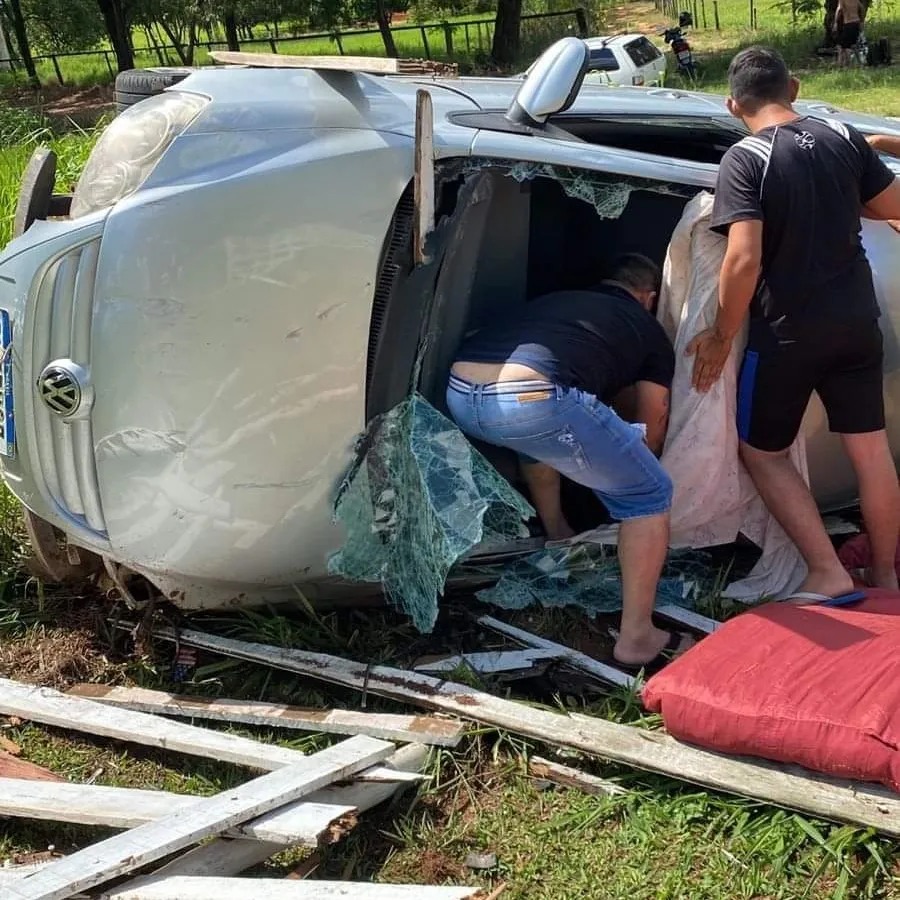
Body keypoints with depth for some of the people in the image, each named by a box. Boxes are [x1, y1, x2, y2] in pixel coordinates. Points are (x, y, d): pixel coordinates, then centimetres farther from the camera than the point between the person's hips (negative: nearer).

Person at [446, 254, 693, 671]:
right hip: (531, 401, -6)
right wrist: (637, 461, 59)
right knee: (649, 496, 12)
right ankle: (636, 639, 11)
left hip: (459, 396, 6)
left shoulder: (554, 299, 38)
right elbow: (652, 426, 35)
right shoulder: (648, 330, 25)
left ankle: (557, 536, 53)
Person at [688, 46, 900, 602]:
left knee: (762, 452, 12)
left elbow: (744, 259, -24)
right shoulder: (844, 138, 0)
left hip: (788, 331, -5)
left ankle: (829, 576, 6)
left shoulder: (745, 159, -15)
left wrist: (722, 336, -12)